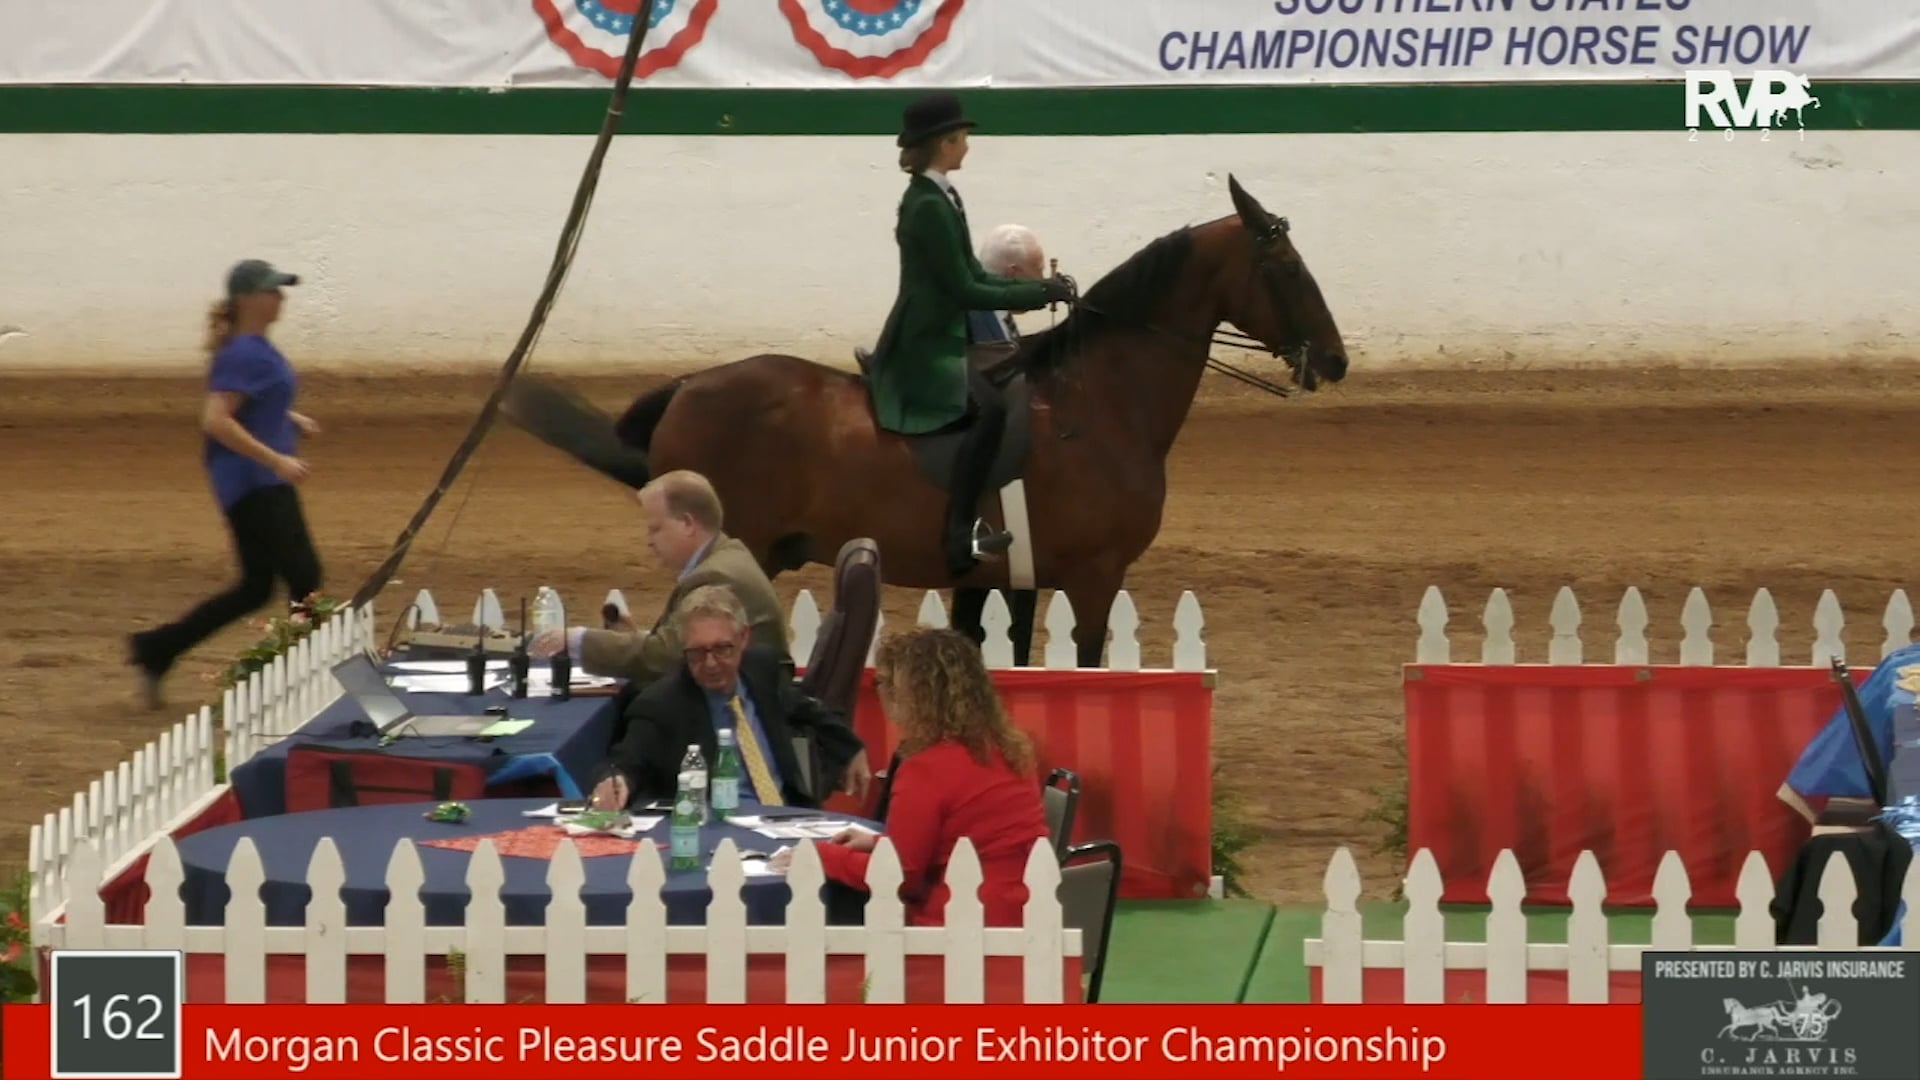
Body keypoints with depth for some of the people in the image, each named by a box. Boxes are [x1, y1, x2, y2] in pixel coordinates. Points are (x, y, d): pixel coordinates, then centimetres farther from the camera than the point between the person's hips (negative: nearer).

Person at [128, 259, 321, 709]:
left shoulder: (256, 348, 13)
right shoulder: (243, 354, -16)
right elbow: (215, 420, -25)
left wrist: (290, 419, 16)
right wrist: (276, 459, -25)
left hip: (264, 485, 10)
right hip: (252, 482, -10)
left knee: (255, 588, 11)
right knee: (305, 576, -8)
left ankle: (155, 650, 15)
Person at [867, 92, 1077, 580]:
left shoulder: (939, 198, 11)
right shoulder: (929, 206, -19)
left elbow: (973, 274, 15)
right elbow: (965, 290, -20)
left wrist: (1039, 288, 4)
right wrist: (1039, 294, -15)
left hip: (942, 339, 11)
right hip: (924, 347, -11)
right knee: (989, 409, -28)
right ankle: (960, 534, -30)